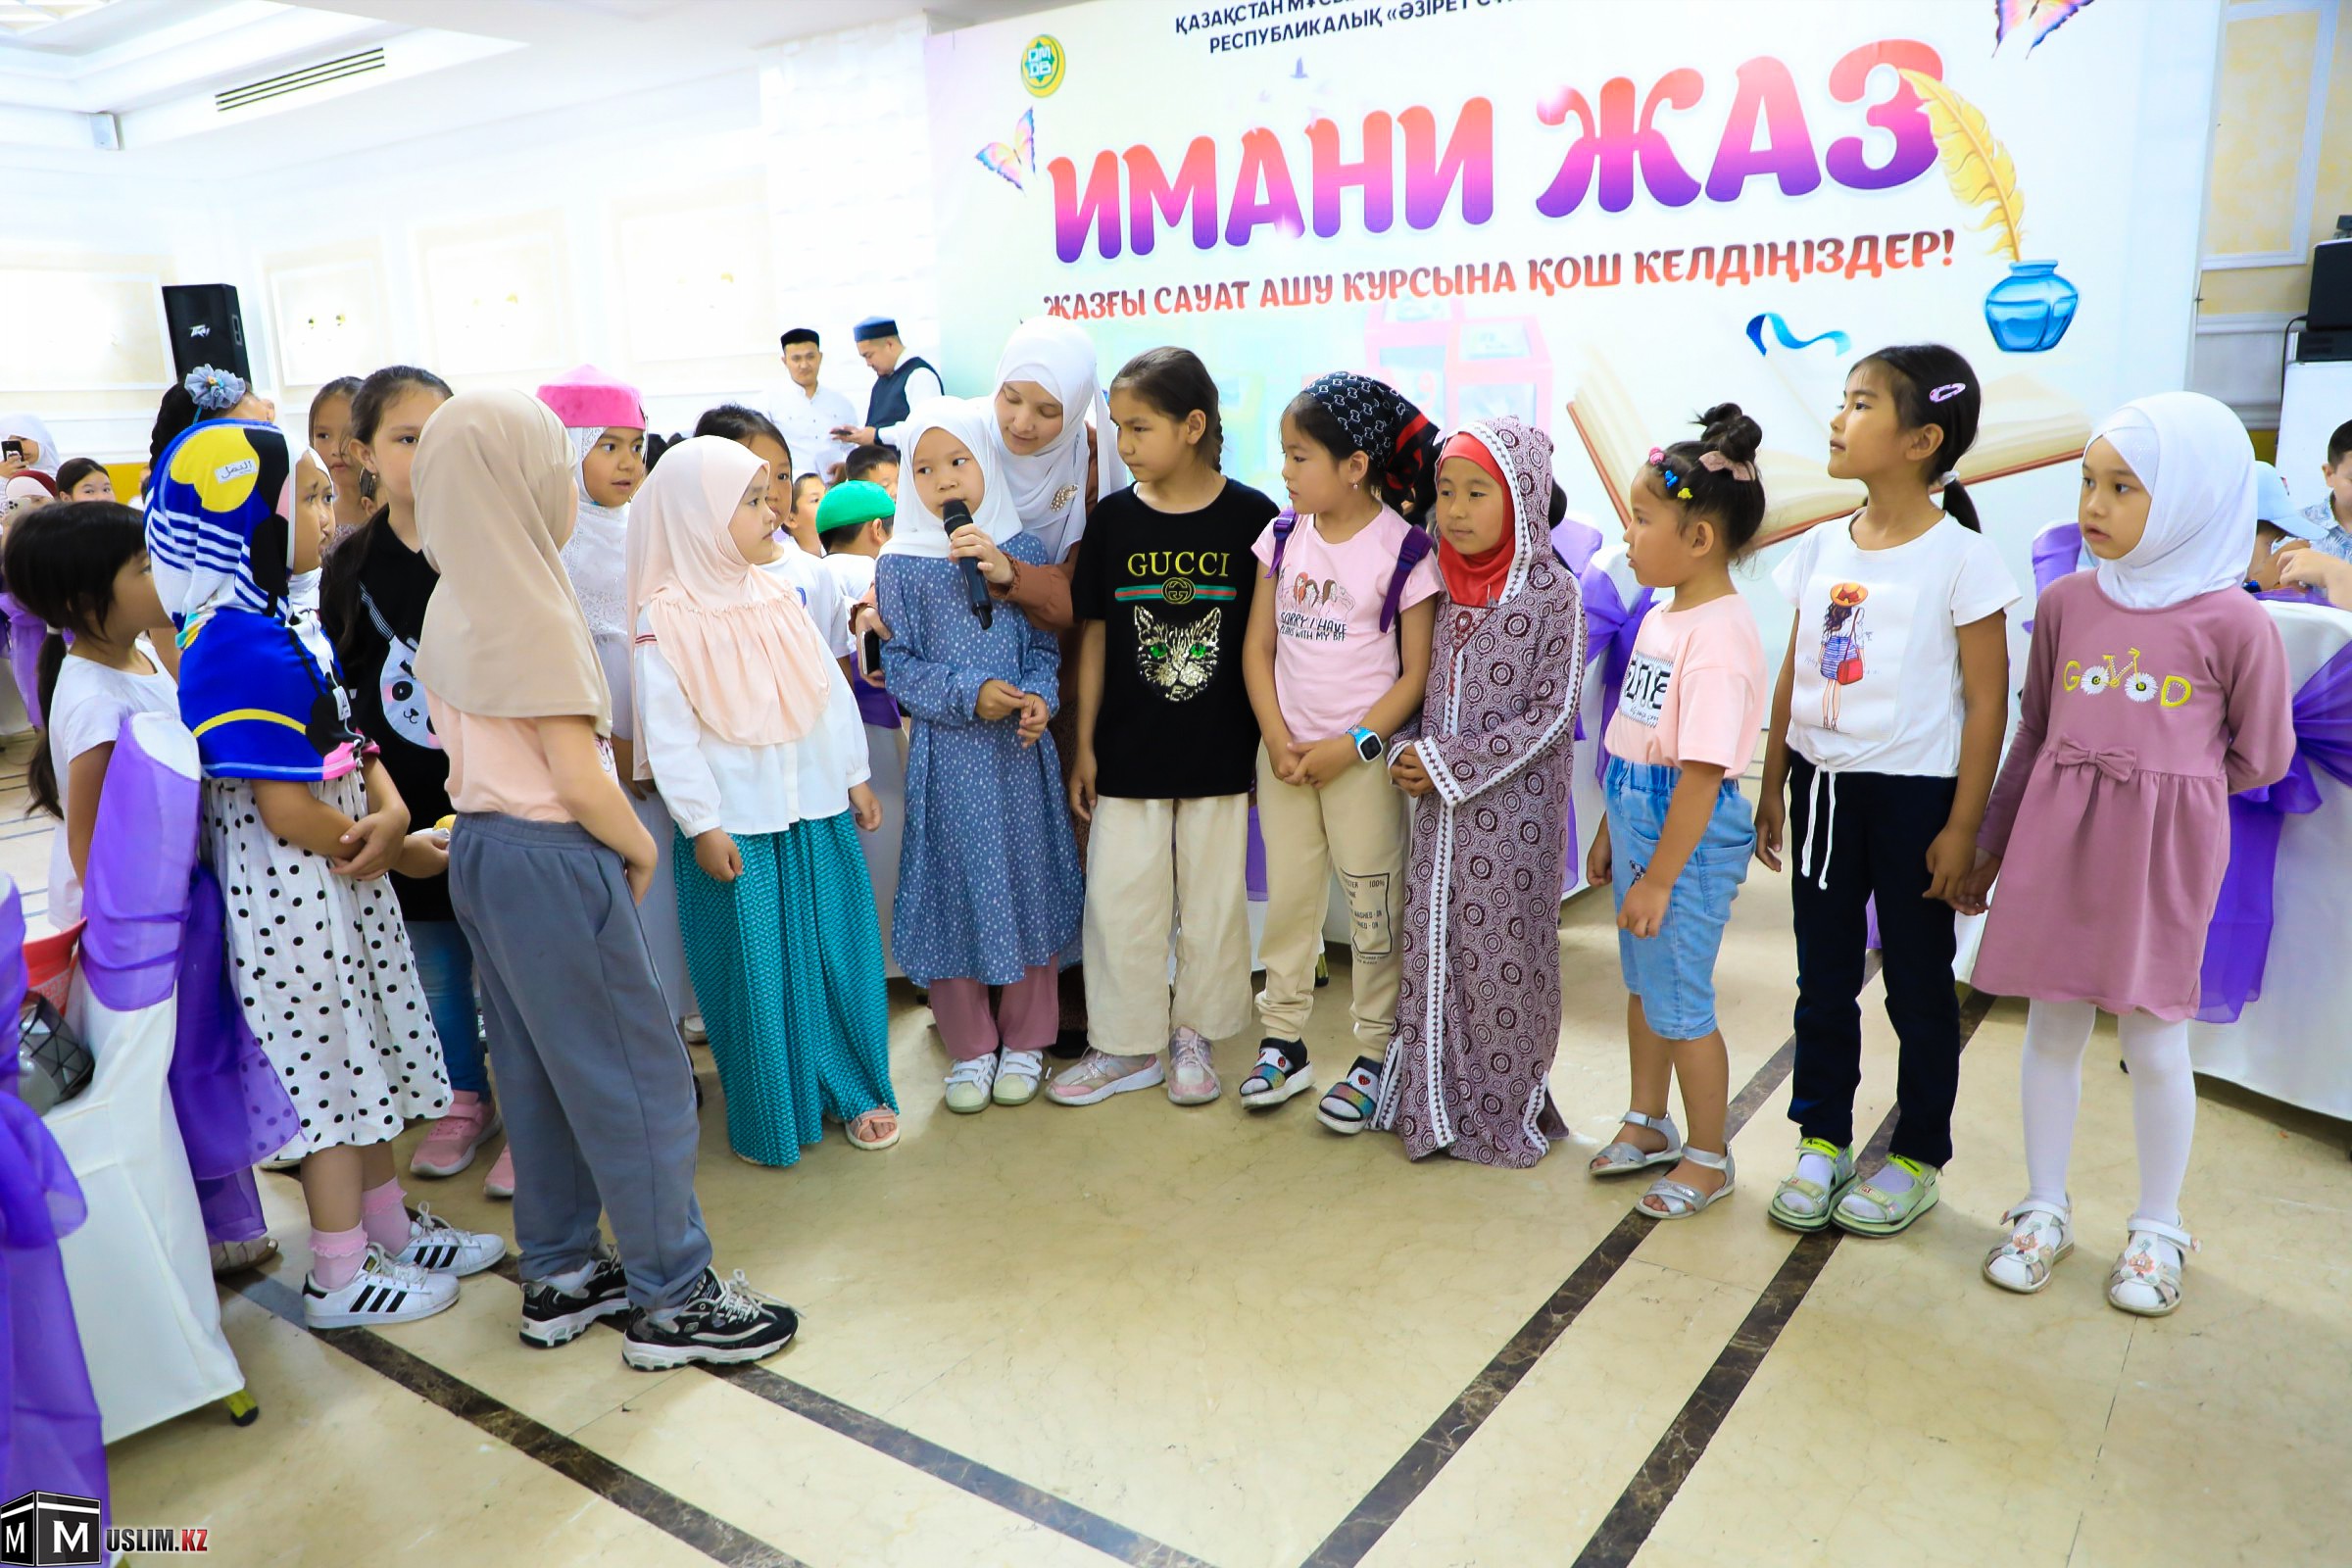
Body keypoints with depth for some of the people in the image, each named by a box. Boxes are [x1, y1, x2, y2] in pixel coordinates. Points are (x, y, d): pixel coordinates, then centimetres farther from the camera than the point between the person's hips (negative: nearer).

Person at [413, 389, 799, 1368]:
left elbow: (469, 744, 14)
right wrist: (641, 848, -6)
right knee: (639, 1076, 0)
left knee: (538, 1073, 17)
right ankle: (674, 1298, 9)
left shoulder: (450, 606, 8)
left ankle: (560, 1278, 28)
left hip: (481, 848, 9)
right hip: (553, 858, -9)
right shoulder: (530, 612, -19)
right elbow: (578, 777, -20)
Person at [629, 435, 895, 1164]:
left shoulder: (779, 597, 6)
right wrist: (702, 825, -13)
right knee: (756, 971, 5)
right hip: (735, 827, -5)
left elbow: (831, 692, 12)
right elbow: (668, 735, -12)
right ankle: (772, 1117, 21)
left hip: (817, 810, 5)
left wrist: (855, 776, 12)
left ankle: (854, 1090, 28)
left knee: (841, 954, 11)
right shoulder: (668, 619, -10)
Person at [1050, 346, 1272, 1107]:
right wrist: (1084, 744, 3)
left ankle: (1193, 1035, 29)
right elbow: (1094, 634, 3)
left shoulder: (1250, 517, -7)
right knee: (1120, 896, 7)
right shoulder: (1112, 518, -1)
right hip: (1128, 750, 2)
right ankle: (1126, 1044, 23)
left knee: (1212, 897, 10)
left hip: (1220, 751, -1)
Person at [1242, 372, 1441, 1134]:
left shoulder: (1405, 549, -10)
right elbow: (1258, 647, 4)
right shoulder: (1283, 536, 4)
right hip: (1285, 751, 4)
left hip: (1364, 754, -4)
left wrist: (1353, 746, -16)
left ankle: (1375, 1055, 18)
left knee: (1375, 905, 4)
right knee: (1288, 897, 12)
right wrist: (1279, 741, -7)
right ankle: (1282, 1040, 26)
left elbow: (1417, 672, -9)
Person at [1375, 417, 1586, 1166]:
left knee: (1504, 950, 2)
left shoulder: (1552, 590, -10)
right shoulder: (1448, 586, 8)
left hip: (1512, 805, -5)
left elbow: (1554, 713, -13)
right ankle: (1435, 1100, 24)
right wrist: (1408, 755, -3)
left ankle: (1506, 1109, 20)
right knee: (1433, 943, 10)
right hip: (1440, 802, 6)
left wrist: (1454, 764, -16)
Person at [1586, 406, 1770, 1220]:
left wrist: (1659, 877, -20)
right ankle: (1648, 1123, 40)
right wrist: (1611, 833, 18)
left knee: (1679, 1001, 4)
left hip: (1688, 833, -9)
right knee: (1643, 982, 21)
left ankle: (1709, 1158, 24)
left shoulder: (1719, 635, -23)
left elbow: (1703, 770, -24)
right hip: (1638, 817, 9)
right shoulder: (1665, 614, 6)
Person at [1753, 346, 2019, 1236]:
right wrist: (1773, 788, 9)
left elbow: (1987, 699, -10)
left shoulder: (1961, 558, -11)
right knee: (1823, 976, 13)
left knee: (1918, 983, 9)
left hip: (1914, 793, -5)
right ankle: (1822, 1140, 28)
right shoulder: (1820, 549, 4)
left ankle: (1917, 1158, 25)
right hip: (1822, 785, 5)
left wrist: (1963, 828, -11)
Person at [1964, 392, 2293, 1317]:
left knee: (2154, 1040, 7)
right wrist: (1989, 848, 13)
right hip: (2056, 843, 3)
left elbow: (2261, 758, 2)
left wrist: (2160, 789, 6)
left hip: (2165, 853, -3)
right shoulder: (2065, 603, 1)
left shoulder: (2232, 621, -9)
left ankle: (2157, 1232, 27)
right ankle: (2045, 1212, 27)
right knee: (2051, 1028, 10)